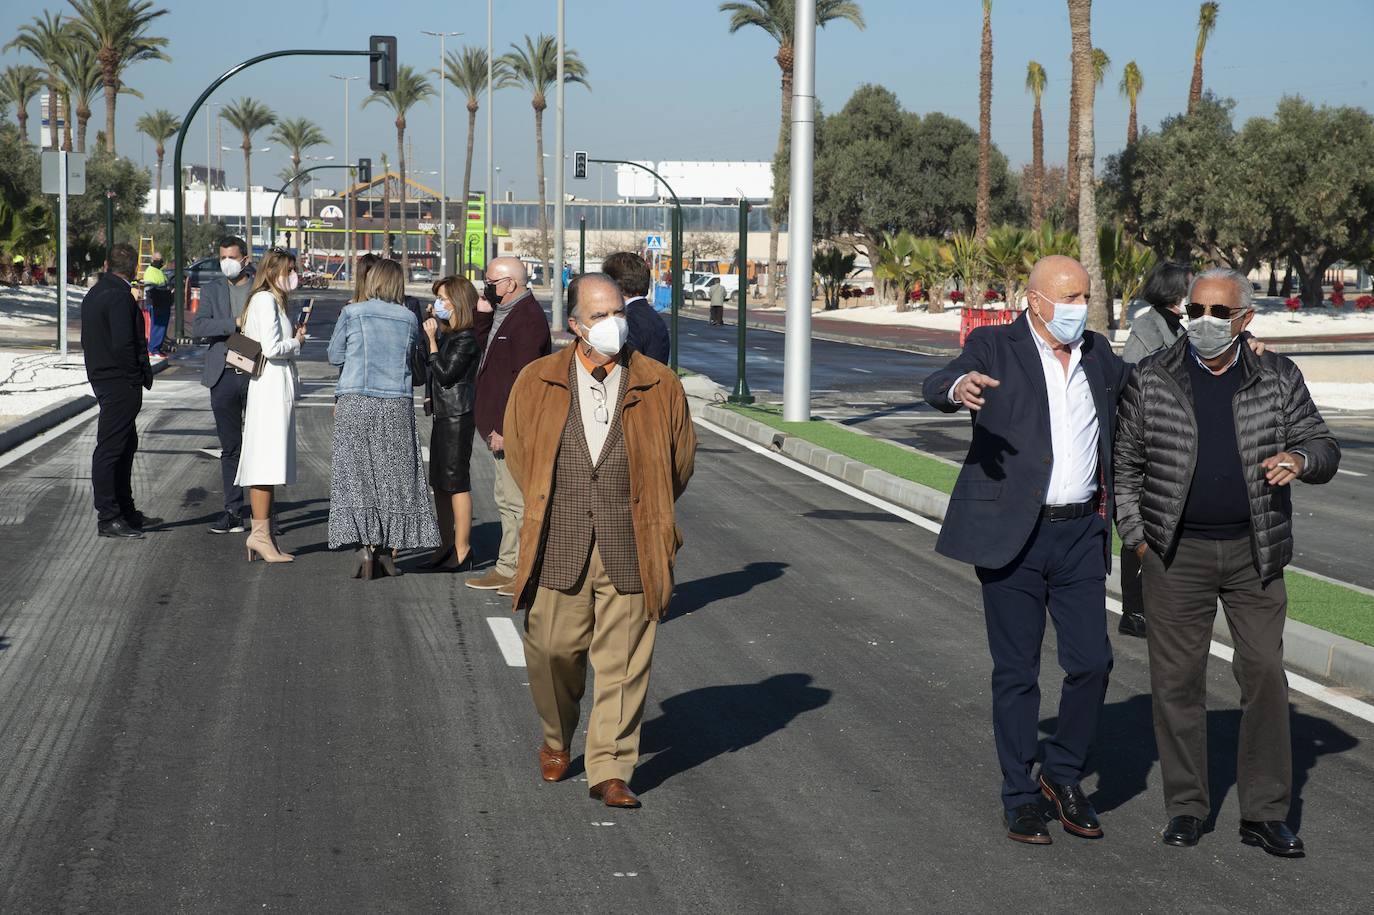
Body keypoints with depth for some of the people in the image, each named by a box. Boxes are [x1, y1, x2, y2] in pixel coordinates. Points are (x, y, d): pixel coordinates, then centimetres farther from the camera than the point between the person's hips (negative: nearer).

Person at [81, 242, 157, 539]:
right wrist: (143, 376, -10)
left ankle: (126, 512, 26)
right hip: (121, 383, -10)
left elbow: (87, 341, 19)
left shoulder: (93, 294, 13)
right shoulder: (120, 296, -17)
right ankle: (108, 518, -3)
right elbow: (124, 345, -23)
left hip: (102, 378, 10)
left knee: (126, 445, 18)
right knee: (110, 449, -7)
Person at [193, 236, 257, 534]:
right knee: (230, 448, 6)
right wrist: (235, 323, -17)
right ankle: (233, 512, 10)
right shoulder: (212, 289, 8)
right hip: (224, 376, 2)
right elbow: (198, 326, -6)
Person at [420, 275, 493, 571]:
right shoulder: (449, 335, 14)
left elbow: (445, 373, -18)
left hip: (458, 416, -10)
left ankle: (462, 551, -4)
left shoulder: (466, 338, -13)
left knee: (456, 482, -8)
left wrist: (432, 340, -12)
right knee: (439, 482, 13)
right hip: (443, 414, 10)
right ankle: (447, 546, 22)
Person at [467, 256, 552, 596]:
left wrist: (504, 428, -23)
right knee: (508, 499, 15)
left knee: (519, 500, -6)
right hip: (502, 427, 10)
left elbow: (522, 380, -22)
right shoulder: (504, 315, 16)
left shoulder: (528, 319, -17)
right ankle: (508, 569, 24)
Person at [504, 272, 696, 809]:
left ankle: (610, 770, 6)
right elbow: (517, 452, 15)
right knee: (553, 649, 6)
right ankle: (557, 739, 34)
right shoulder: (536, 384, 3)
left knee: (623, 663, -1)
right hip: (559, 546, 1)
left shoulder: (660, 387, 1)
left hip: (629, 548, -1)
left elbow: (680, 461, 12)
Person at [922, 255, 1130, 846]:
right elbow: (937, 387, -20)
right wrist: (961, 387, -45)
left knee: (1092, 662, 1)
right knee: (1016, 672, 3)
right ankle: (1021, 798, 15)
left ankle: (1063, 775, 22)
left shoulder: (1097, 354, 12)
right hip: (1012, 534, -4)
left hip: (1080, 533, 4)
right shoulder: (994, 349, -4)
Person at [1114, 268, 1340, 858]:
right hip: (1176, 555, -1)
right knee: (1177, 678, 2)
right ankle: (1186, 808, 15)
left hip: (1255, 553, 1)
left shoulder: (1277, 379, 2)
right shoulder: (1152, 379, 0)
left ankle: (1264, 814, 8)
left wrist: (1299, 459, -20)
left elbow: (1324, 449, 4)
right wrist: (1135, 537, -1)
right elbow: (1125, 463, 6)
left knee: (1265, 675, -1)